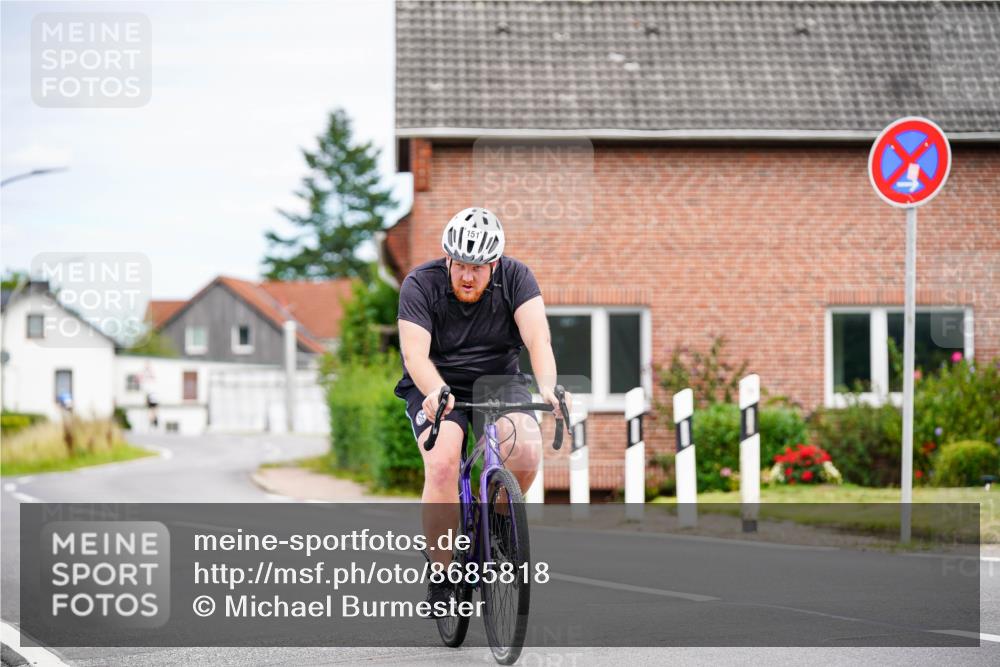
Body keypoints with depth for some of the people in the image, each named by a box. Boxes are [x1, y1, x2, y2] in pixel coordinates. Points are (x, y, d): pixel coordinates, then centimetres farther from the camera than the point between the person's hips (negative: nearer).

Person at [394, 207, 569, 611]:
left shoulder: (515, 278, -11)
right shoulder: (420, 285, -15)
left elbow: (537, 338, -24)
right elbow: (415, 353, -26)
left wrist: (547, 388, -43)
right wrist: (436, 393, -47)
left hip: (498, 380, 2)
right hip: (436, 386, -2)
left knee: (526, 450, -28)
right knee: (442, 464, -29)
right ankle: (441, 579, -19)